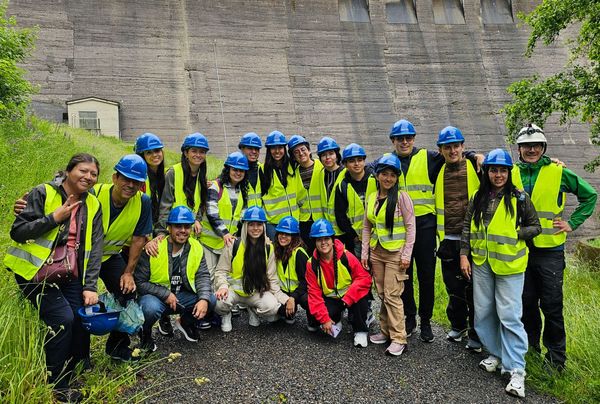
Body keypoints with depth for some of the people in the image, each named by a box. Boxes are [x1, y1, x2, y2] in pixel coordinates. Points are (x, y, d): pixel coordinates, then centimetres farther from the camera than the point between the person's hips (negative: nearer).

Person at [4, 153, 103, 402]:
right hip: (35, 271, -4)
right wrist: (54, 217, -20)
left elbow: (95, 248, 2)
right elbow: (17, 232, -10)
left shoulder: (93, 205, 5)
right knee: (63, 319, -18)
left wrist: (90, 286, -6)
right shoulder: (43, 194, -8)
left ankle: (66, 379, 19)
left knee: (82, 321, -8)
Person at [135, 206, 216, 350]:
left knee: (211, 300, -16)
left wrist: (204, 299, -25)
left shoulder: (197, 248, -6)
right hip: (155, 296, -4)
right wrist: (166, 294, -23)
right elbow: (139, 282, -15)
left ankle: (186, 322, 16)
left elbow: (203, 276, -6)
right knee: (151, 308, -37)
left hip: (181, 296, 4)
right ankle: (145, 332, 1)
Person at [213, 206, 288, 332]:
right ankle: (226, 314, 6)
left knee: (273, 307, -27)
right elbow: (221, 271, -3)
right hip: (233, 288, -2)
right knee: (219, 303, -33)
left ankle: (252, 309, 10)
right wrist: (223, 286, -24)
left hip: (257, 291, 2)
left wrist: (284, 298, -8)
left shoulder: (268, 248, 0)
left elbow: (272, 279, 4)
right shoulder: (234, 245, -8)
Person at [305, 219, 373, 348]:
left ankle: (360, 331, -8)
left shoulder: (346, 256, -18)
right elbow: (314, 292, -9)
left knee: (361, 297, -35)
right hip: (330, 299, 2)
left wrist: (348, 297, -30)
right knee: (314, 317, -24)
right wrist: (324, 319, -17)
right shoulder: (312, 264, -11)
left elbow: (364, 278, -18)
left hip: (350, 297, -2)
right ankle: (336, 321, 13)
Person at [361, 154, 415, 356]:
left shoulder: (402, 197, -8)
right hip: (376, 252, 5)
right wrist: (365, 252, 7)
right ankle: (386, 330, 24)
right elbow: (367, 227, 12)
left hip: (395, 253, -5)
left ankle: (399, 338, 4)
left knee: (392, 295, -6)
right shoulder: (371, 198, 7)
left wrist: (406, 255, -12)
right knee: (382, 294, 10)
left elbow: (410, 227, -8)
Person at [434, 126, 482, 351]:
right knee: (453, 288, 15)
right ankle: (458, 325, 33)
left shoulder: (475, 168, -3)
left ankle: (476, 334, 17)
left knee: (474, 288, 3)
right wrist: (439, 231, 16)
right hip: (448, 240, 4)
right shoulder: (439, 172, 10)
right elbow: (435, 202, 20)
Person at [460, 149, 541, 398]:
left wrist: (515, 234, -13)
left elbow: (535, 227, 3)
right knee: (483, 312, 11)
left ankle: (516, 370, 3)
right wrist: (464, 254, 5)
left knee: (509, 316, -6)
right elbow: (467, 227, 10)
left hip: (509, 265, -4)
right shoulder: (478, 198, 7)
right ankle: (496, 354, 30)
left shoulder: (520, 198, -3)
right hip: (481, 263, 4)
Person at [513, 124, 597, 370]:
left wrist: (572, 224, 0)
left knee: (551, 305, 2)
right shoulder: (512, 174, 4)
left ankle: (556, 356, 17)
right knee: (527, 302, 13)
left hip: (550, 250, -3)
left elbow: (590, 195, 7)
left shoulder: (559, 173, -4)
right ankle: (530, 347, 30)